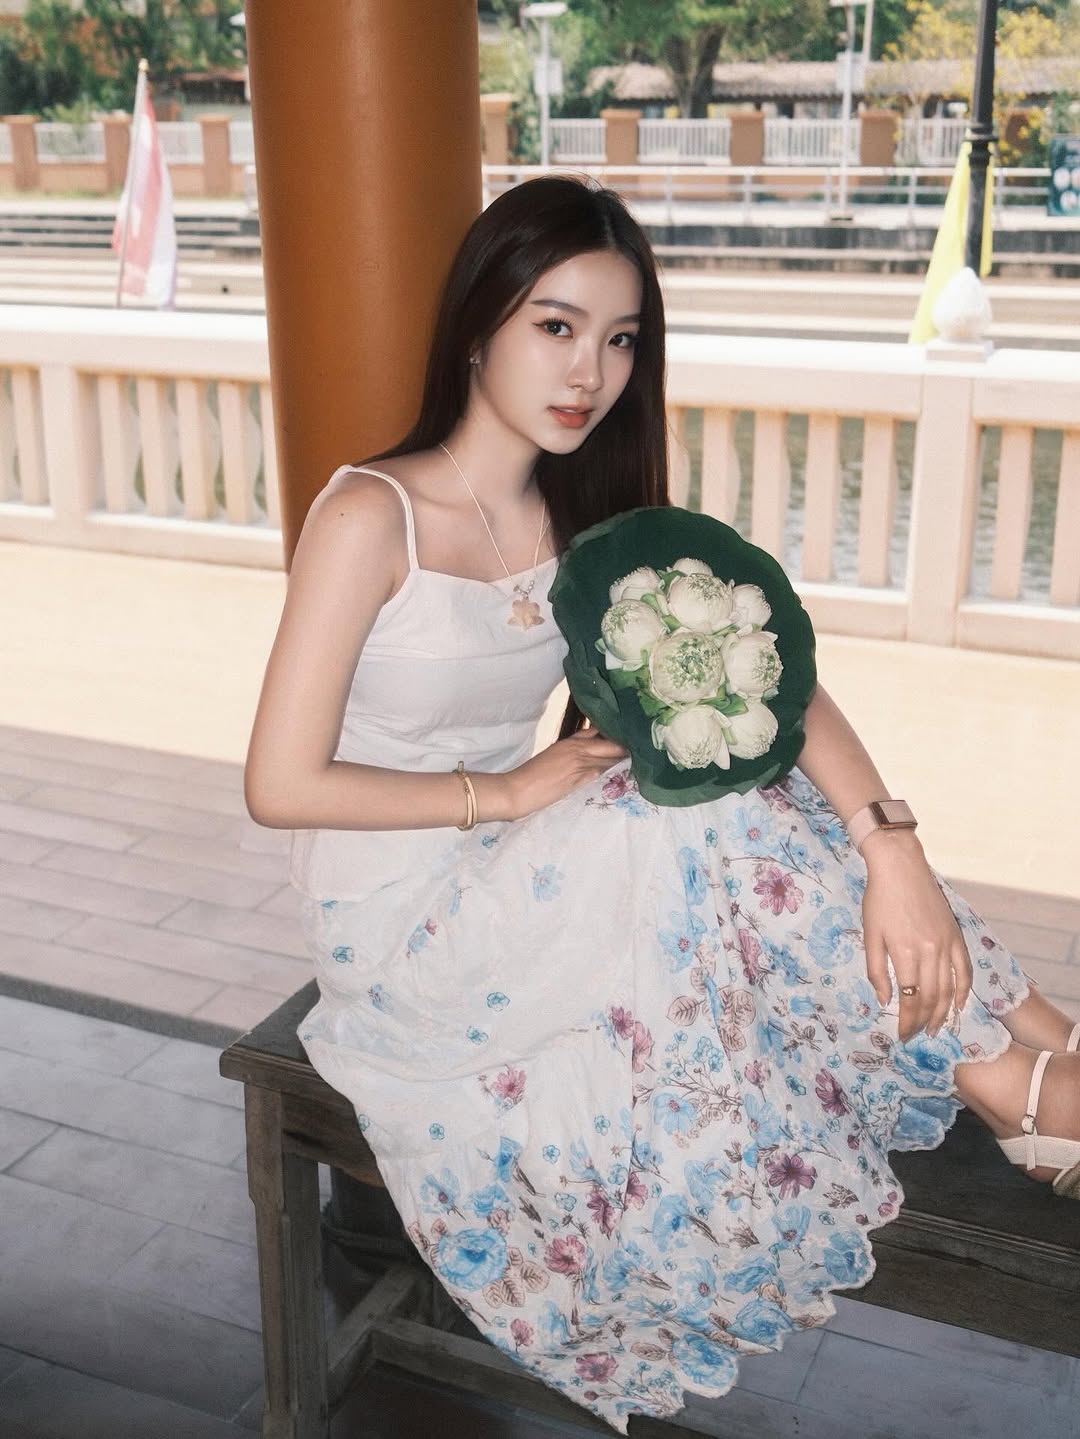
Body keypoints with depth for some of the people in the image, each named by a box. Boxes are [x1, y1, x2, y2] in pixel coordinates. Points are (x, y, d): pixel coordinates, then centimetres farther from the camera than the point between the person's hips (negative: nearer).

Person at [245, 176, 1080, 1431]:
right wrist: (506, 792, -16)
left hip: (523, 888, 6)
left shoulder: (586, 517, 2)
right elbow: (281, 785, -17)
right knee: (703, 827, -25)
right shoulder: (371, 517, -17)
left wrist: (892, 849, -22)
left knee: (798, 840, -18)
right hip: (397, 926, -6)